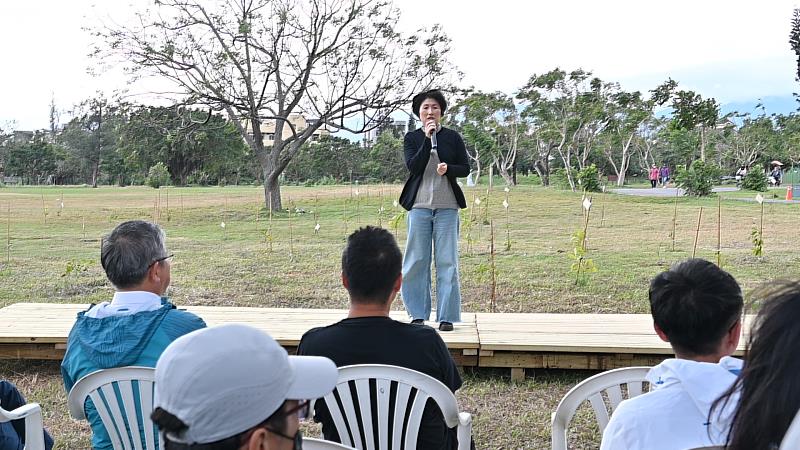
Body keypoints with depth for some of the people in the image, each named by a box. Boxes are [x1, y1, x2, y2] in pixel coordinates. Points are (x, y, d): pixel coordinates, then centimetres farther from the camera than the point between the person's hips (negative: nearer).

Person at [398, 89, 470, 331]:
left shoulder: (452, 137, 7)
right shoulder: (412, 138, 6)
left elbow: (466, 168, 6)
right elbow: (413, 166, -8)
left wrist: (448, 168, -14)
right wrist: (428, 138, -13)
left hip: (447, 206, 0)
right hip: (419, 205, 0)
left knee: (447, 261, 0)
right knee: (417, 261, 3)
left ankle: (446, 316, 6)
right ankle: (418, 314, 13)